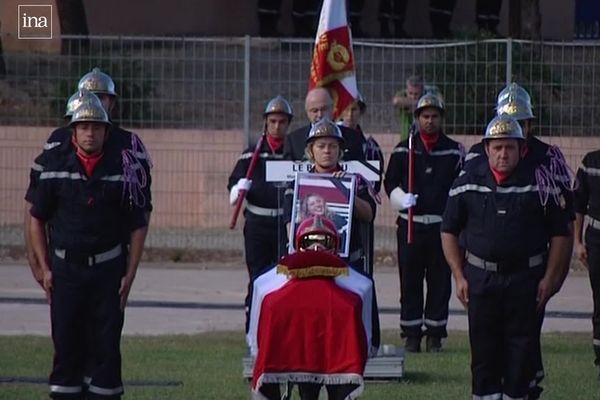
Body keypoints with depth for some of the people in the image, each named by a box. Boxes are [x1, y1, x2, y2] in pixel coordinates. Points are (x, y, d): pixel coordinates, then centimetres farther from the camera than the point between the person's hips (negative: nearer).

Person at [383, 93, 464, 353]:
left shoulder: (454, 151, 9)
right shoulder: (403, 150, 8)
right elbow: (390, 183, 7)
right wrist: (402, 199, -12)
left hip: (442, 225, 0)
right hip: (411, 225, 0)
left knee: (440, 281, 1)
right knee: (410, 282, 1)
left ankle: (435, 334, 7)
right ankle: (411, 335, 6)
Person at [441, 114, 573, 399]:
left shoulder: (539, 182, -2)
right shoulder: (467, 183, 2)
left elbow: (561, 234, 2)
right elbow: (449, 232, 8)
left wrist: (550, 278, -4)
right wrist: (459, 277, 2)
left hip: (526, 279, -1)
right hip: (480, 277, 1)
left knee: (523, 347, 1)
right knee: (483, 347, 3)